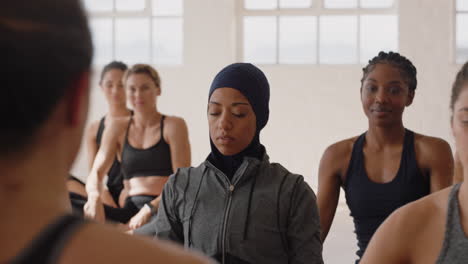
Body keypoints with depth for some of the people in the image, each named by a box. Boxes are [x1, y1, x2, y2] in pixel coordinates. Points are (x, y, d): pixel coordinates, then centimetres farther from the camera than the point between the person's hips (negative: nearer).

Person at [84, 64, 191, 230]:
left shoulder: (174, 126, 7)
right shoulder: (118, 128, 18)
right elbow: (97, 172, 7)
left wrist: (148, 210, -18)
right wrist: (94, 197, -18)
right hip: (130, 209, 5)